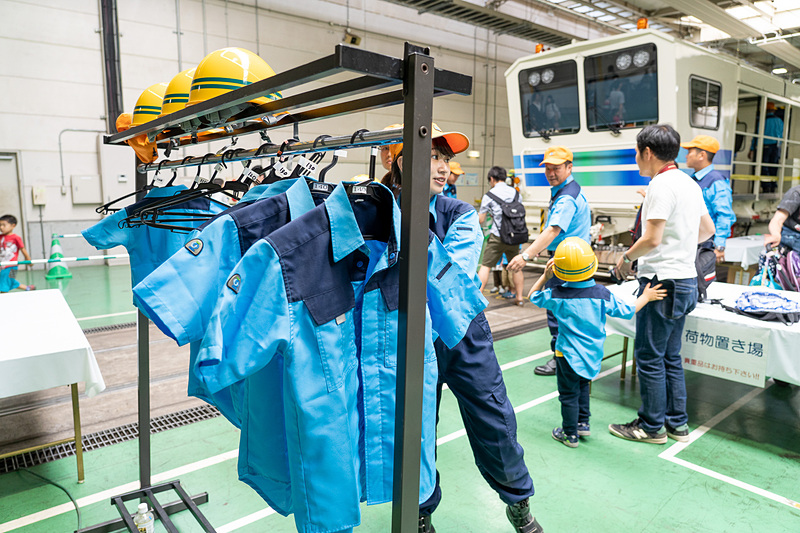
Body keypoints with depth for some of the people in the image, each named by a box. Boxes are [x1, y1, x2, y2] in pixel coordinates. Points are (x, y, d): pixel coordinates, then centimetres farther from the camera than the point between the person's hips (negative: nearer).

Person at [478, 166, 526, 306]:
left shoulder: (489, 196, -4)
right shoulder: (515, 192, 8)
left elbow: (481, 220, -2)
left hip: (497, 236, -4)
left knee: (486, 266, 1)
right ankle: (519, 297, 21)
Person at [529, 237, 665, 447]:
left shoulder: (557, 295, -16)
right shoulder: (602, 294, -10)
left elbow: (533, 296, 0)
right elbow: (627, 311, 1)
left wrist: (545, 276, 1)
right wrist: (646, 297, 14)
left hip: (569, 353, -4)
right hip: (592, 352, 4)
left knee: (568, 393, 9)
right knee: (582, 386, 27)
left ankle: (570, 434, 20)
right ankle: (583, 423, 38)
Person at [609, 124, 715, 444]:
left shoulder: (662, 184, -16)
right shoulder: (689, 183, 13)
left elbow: (652, 239, -21)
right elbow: (708, 230, 22)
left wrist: (627, 257, -5)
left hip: (662, 281, -9)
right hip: (686, 279, 10)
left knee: (649, 357, 2)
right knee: (670, 356, 17)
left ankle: (652, 426, 14)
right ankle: (677, 423, 26)